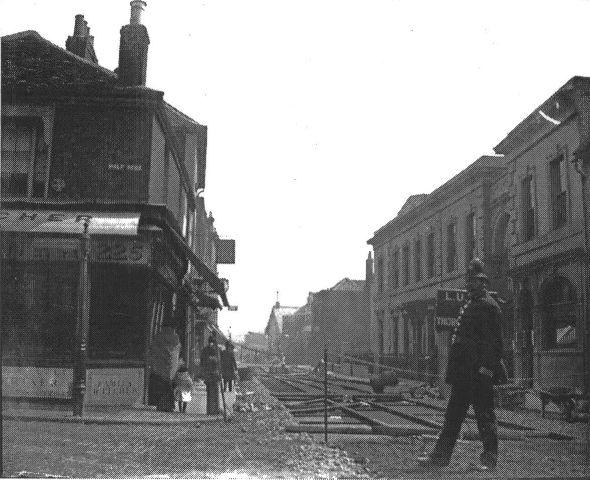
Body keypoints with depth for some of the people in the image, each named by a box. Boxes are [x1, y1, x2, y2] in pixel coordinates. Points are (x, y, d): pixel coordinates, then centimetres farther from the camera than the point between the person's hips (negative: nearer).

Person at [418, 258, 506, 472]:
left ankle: (489, 459, 12)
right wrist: (453, 369, 18)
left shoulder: (489, 306, -8)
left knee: (485, 415, 1)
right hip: (463, 371, 9)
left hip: (480, 372, -9)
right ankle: (441, 456, 15)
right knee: (453, 414, 10)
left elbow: (494, 340, -14)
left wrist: (487, 367, -21)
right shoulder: (468, 305, 19)